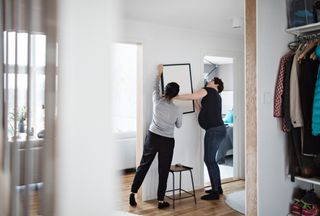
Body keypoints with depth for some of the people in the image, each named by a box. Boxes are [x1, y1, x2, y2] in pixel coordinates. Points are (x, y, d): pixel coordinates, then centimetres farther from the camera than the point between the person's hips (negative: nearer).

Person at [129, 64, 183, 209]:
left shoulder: (157, 101, -7)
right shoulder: (177, 110, -9)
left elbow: (155, 88, 13)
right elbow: (179, 125, 8)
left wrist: (159, 73, 25)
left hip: (152, 137, 2)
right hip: (167, 142, -2)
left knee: (143, 166, 14)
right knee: (163, 171, 7)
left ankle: (133, 193, 17)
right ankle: (161, 201, 15)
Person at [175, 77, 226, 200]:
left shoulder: (209, 90, -1)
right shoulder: (216, 96, 23)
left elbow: (190, 97, -13)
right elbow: (203, 113, 21)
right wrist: (196, 102, 21)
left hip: (214, 130, -9)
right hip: (218, 129, 9)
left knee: (209, 160, -3)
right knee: (211, 159, 17)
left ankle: (215, 192, 3)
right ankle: (218, 188, 27)